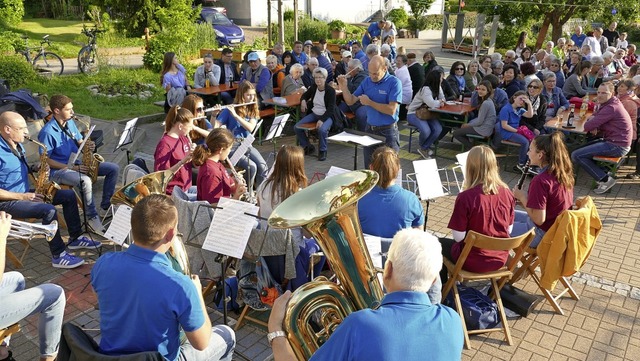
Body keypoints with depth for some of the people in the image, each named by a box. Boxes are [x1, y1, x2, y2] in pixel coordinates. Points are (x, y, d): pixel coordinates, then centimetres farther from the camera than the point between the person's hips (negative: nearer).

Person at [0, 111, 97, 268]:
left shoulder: (17, 146, 7)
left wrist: (37, 170, -1)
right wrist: (22, 196, -24)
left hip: (25, 194, 10)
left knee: (69, 195, 5)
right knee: (49, 210, -31)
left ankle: (75, 238, 13)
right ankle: (59, 256, -20)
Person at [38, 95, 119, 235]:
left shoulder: (70, 122, 5)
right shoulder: (47, 132, -18)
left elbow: (79, 142, 15)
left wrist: (88, 146, -10)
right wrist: (71, 168, -22)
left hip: (78, 163, 8)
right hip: (58, 170, -8)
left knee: (113, 169, -3)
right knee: (85, 181, -37)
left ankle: (105, 207, 2)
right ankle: (92, 218, -19)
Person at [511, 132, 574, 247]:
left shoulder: (540, 181, -28)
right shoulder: (563, 172, -2)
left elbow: (539, 219, -27)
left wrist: (523, 197, -15)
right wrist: (527, 199, 2)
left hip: (543, 234, -9)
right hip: (558, 228, 9)